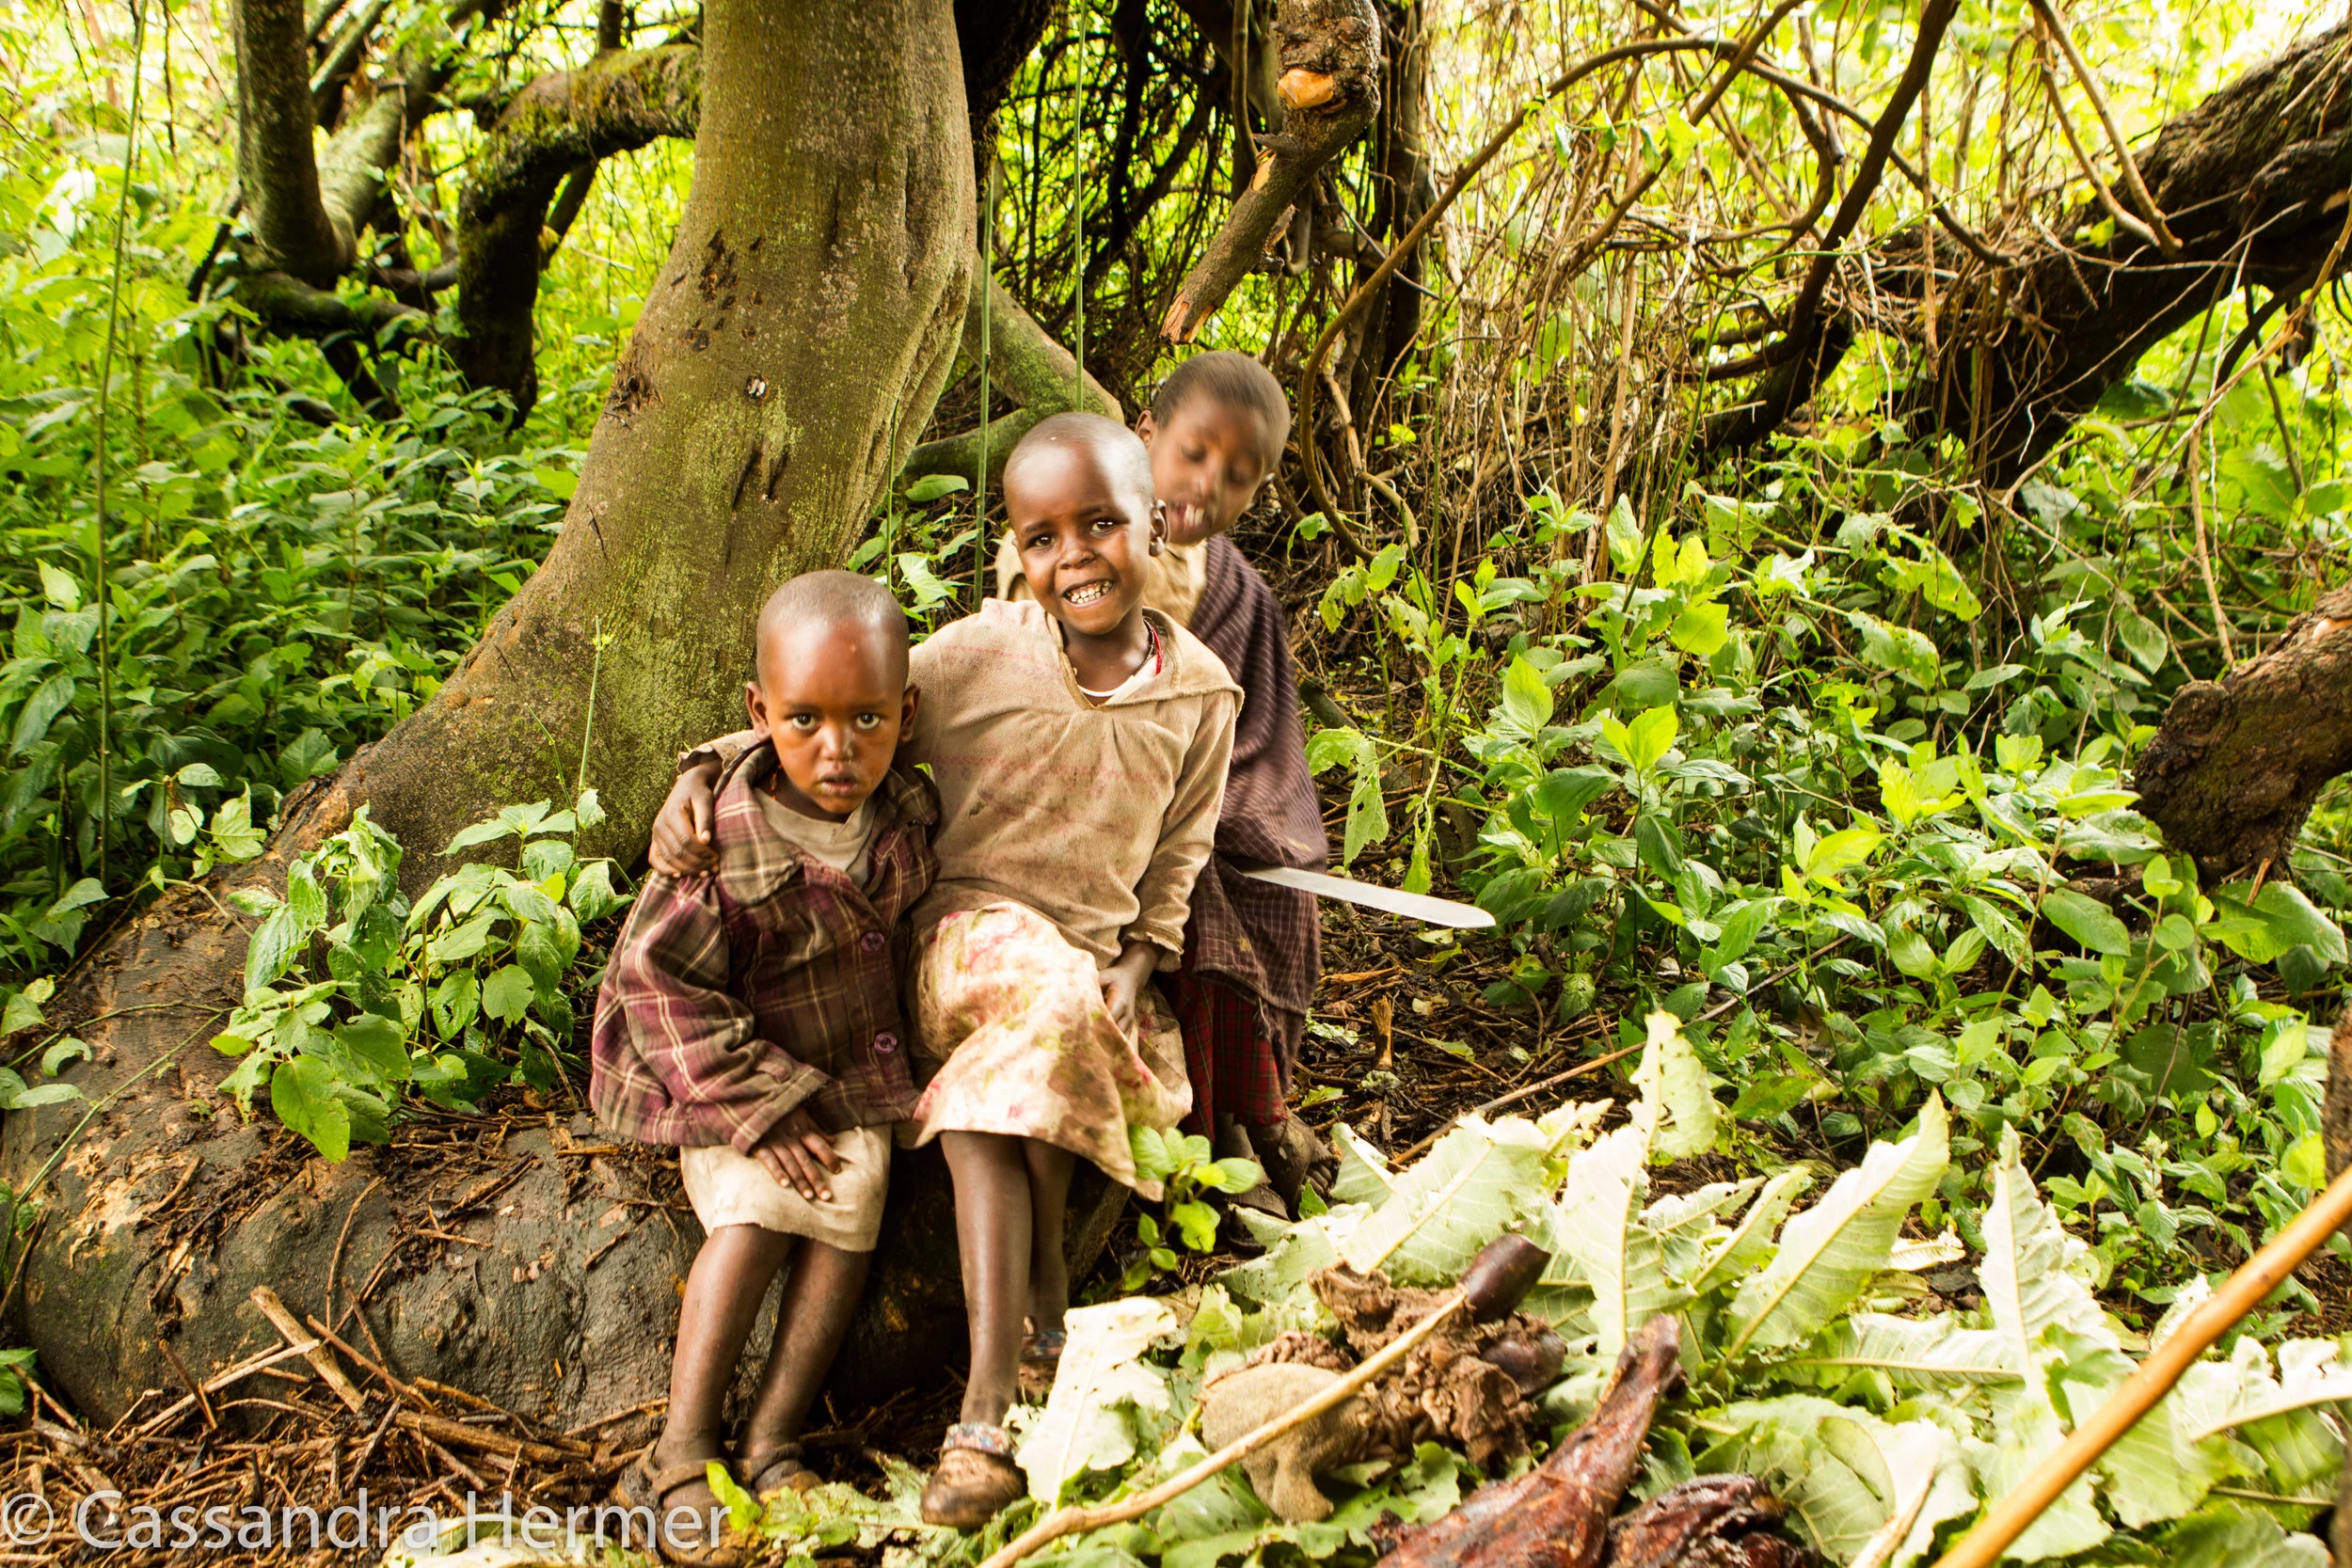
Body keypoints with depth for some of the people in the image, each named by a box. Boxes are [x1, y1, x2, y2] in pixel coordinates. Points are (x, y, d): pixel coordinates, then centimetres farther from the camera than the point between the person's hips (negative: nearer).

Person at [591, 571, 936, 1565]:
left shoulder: (904, 807, -9)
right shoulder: (729, 851, -26)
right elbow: (657, 979, -20)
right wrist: (759, 1110, -22)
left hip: (852, 1066, 4)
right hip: (733, 1068, -4)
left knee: (850, 1199, -18)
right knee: (753, 1213, -24)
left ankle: (771, 1445, -11)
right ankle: (682, 1456, -14)